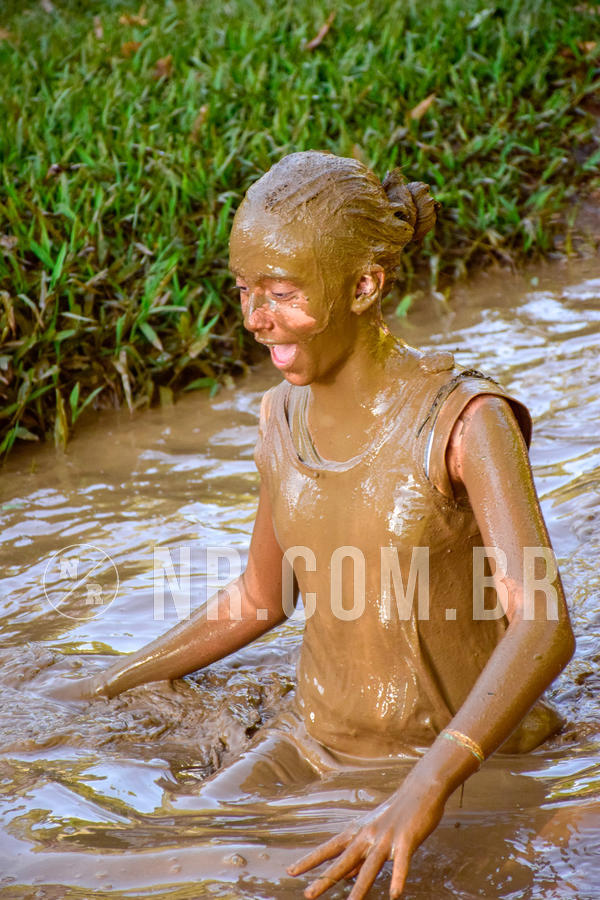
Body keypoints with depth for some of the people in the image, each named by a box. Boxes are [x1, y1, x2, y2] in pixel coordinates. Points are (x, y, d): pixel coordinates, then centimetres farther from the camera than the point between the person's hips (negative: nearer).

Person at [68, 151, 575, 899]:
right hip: (317, 744, 5)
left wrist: (424, 793, -48)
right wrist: (94, 693, 13)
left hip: (472, 764, -4)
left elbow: (543, 626, -34)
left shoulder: (464, 421, -20)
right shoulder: (285, 417, 0)